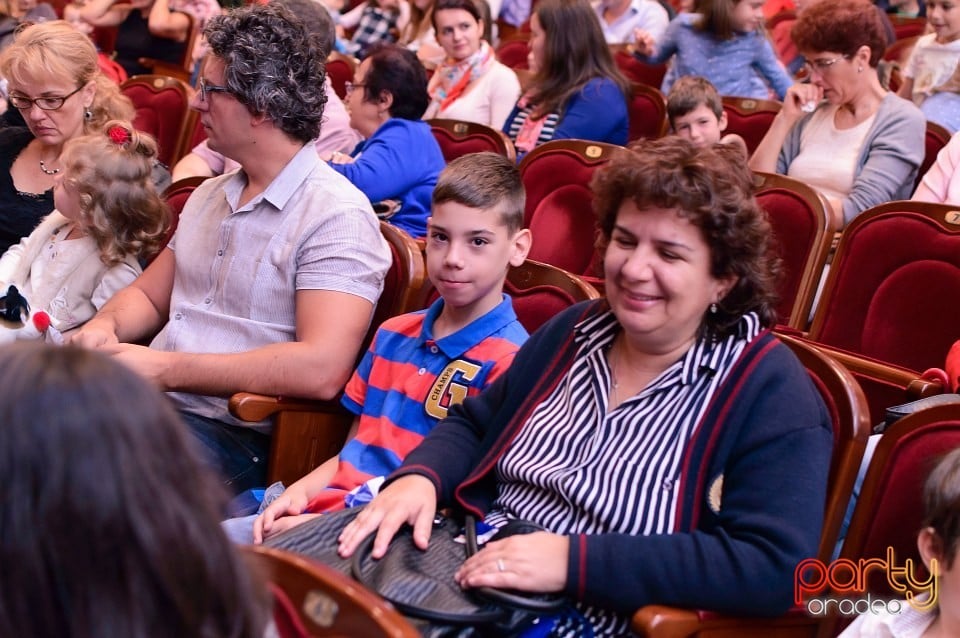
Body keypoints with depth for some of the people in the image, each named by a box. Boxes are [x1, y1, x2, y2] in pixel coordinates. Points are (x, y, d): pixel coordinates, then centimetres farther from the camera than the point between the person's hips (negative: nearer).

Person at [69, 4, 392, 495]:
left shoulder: (336, 216, -11)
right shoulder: (210, 195, 19)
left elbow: (321, 368, -23)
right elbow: (148, 295, 27)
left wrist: (164, 368, -20)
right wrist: (104, 326, 2)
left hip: (238, 432, -8)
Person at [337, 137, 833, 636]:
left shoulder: (769, 391, -10)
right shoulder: (574, 331, 11)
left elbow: (774, 567, -21)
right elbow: (472, 425, 19)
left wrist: (574, 560, -26)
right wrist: (419, 477, -5)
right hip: (469, 577, 6)